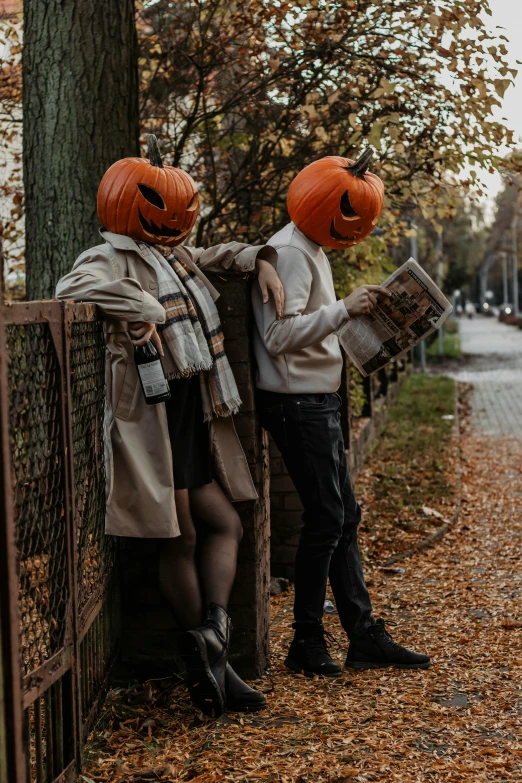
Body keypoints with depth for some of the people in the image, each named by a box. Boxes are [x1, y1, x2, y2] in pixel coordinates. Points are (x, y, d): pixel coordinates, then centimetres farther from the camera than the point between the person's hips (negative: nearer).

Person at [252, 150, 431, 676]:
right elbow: (279, 336, -26)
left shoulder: (310, 250, 17)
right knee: (326, 518, -6)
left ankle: (364, 636, 16)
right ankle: (306, 643, 4)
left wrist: (358, 313, 11)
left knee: (343, 516, 11)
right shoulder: (289, 254, -16)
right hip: (298, 404, -10)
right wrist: (344, 309, -28)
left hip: (318, 401, 10)